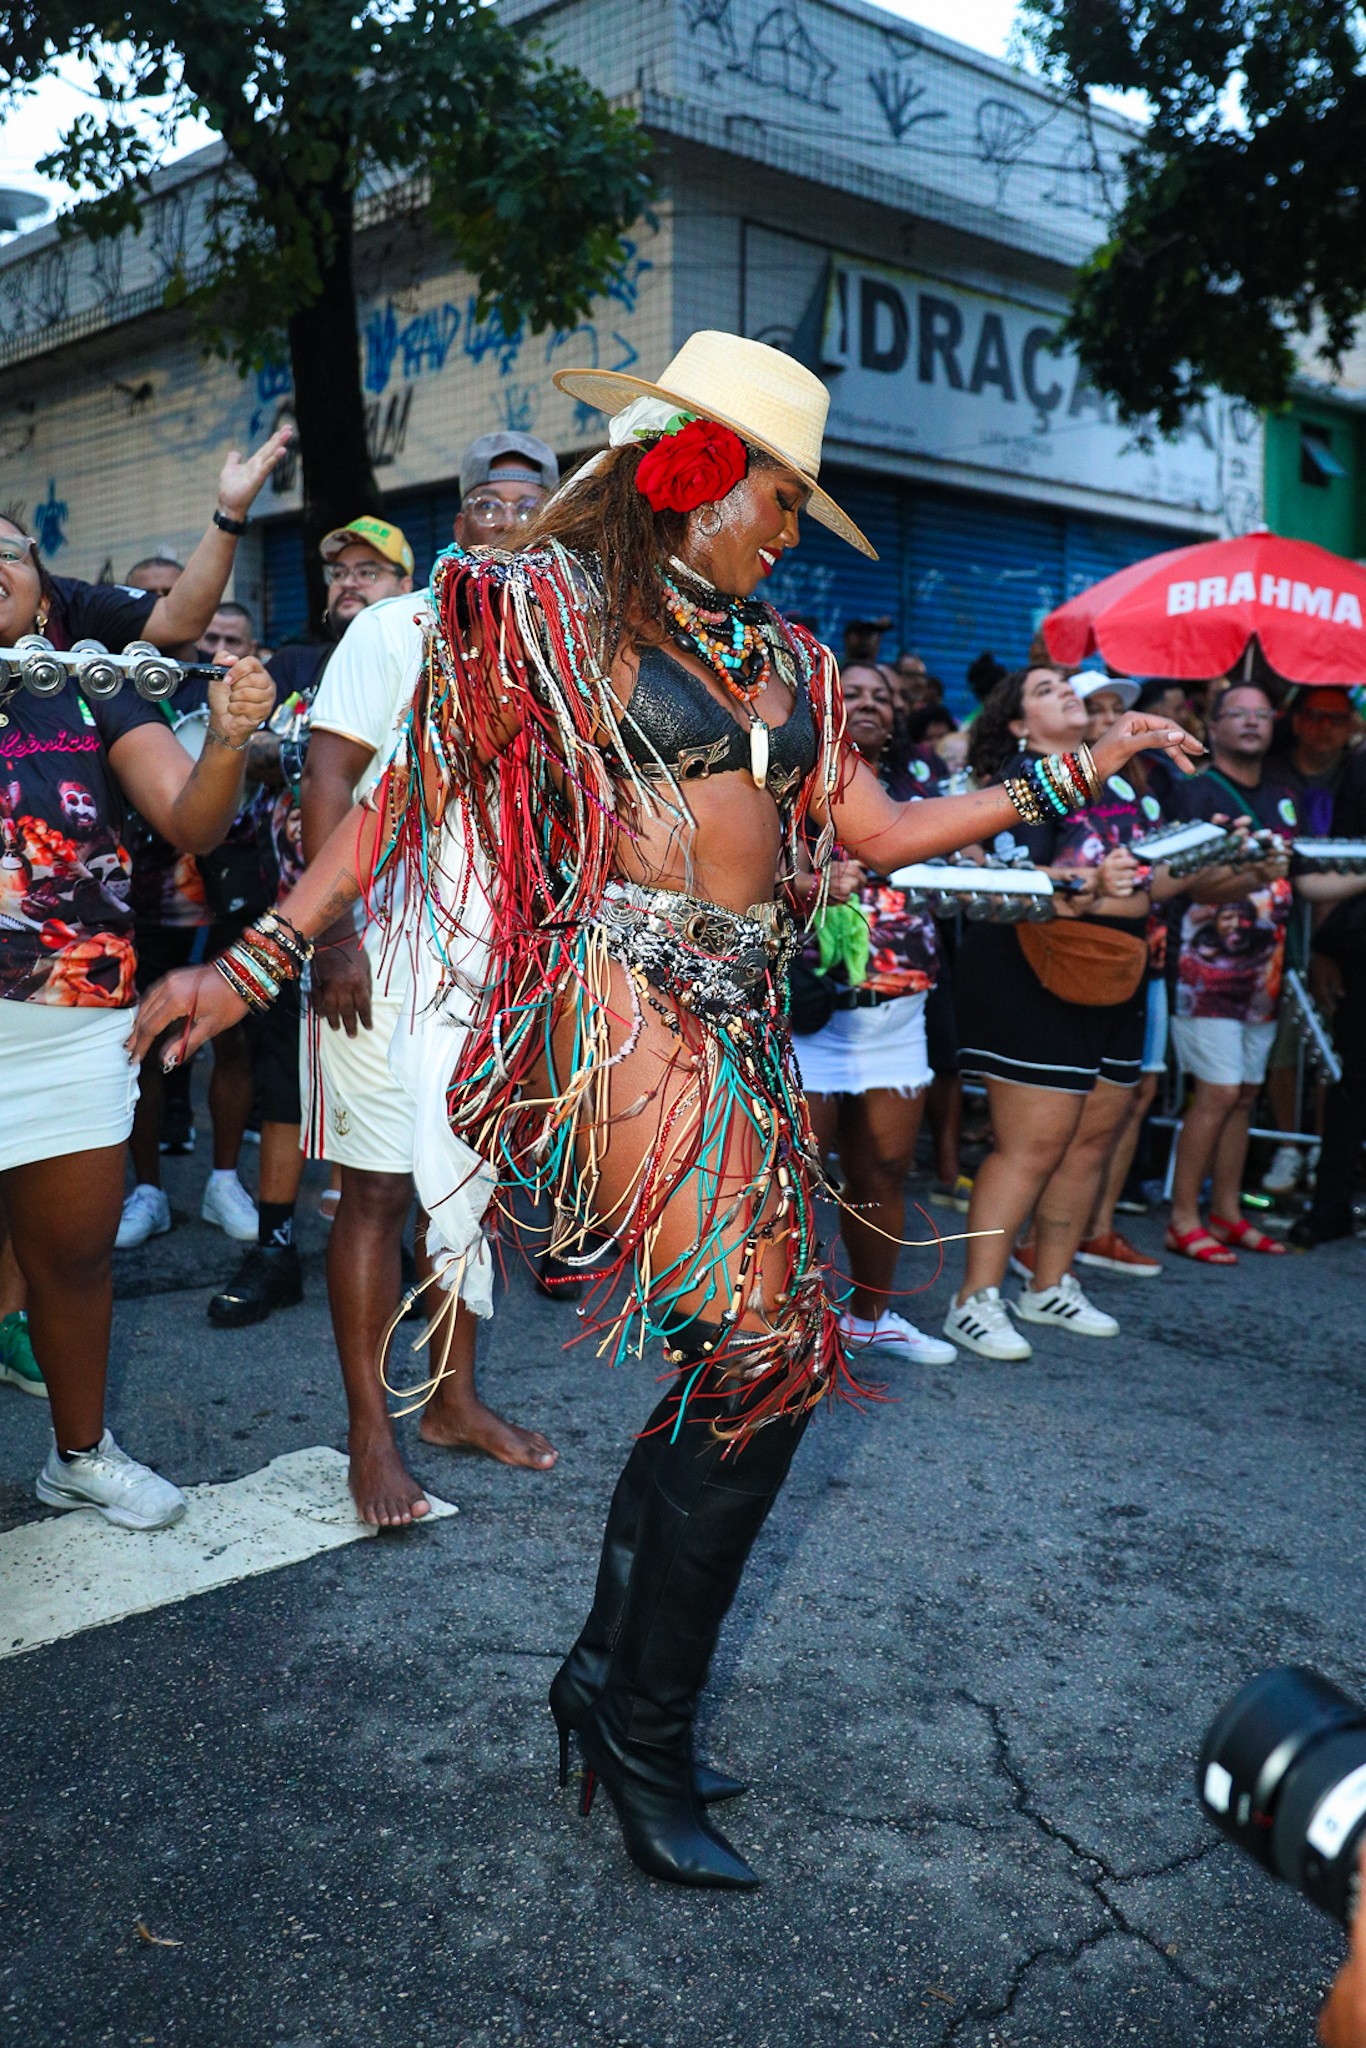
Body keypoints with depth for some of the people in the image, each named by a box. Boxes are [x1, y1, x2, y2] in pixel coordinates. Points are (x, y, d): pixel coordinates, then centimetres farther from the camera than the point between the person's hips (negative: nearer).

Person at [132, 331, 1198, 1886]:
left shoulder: (778, 659, 19)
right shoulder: (551, 605, 1)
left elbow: (879, 831, 18)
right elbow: (409, 794, 0)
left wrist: (1065, 775, 17)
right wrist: (253, 960, -3)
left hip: (746, 1022, 7)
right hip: (629, 1004, -7)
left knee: (742, 1368, 6)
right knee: (767, 1359, -11)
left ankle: (612, 1673, 24)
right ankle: (644, 1742, 7)